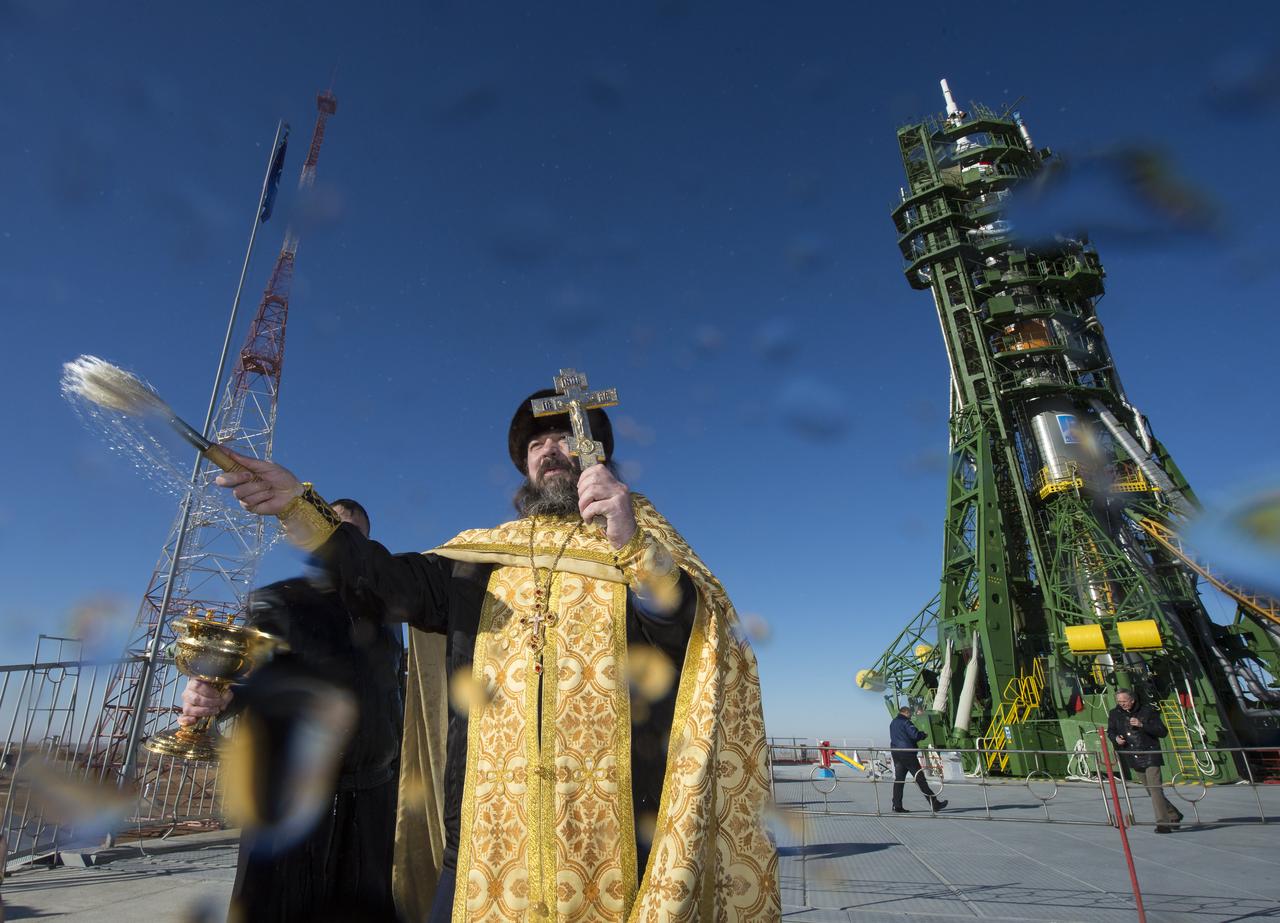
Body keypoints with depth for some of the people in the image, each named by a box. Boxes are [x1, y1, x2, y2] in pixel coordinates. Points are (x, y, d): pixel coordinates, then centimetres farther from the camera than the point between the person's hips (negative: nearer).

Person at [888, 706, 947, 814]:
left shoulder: (892, 723, 18)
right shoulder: (905, 722, -9)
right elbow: (915, 734, -17)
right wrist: (924, 735, 3)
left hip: (896, 753, 8)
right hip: (908, 753, -7)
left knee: (898, 780, 6)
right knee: (920, 779, -1)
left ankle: (897, 806, 3)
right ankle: (934, 803, 5)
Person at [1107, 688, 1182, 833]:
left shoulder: (1147, 711, -7)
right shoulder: (1115, 714, 2)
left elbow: (1163, 731, -9)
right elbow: (1110, 731, 12)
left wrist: (1142, 725, -21)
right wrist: (1116, 738, -10)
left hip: (1150, 755, -5)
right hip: (1134, 757, 5)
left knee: (1155, 789, -13)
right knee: (1151, 791, 15)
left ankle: (1163, 823, -8)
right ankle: (1173, 815, 33)